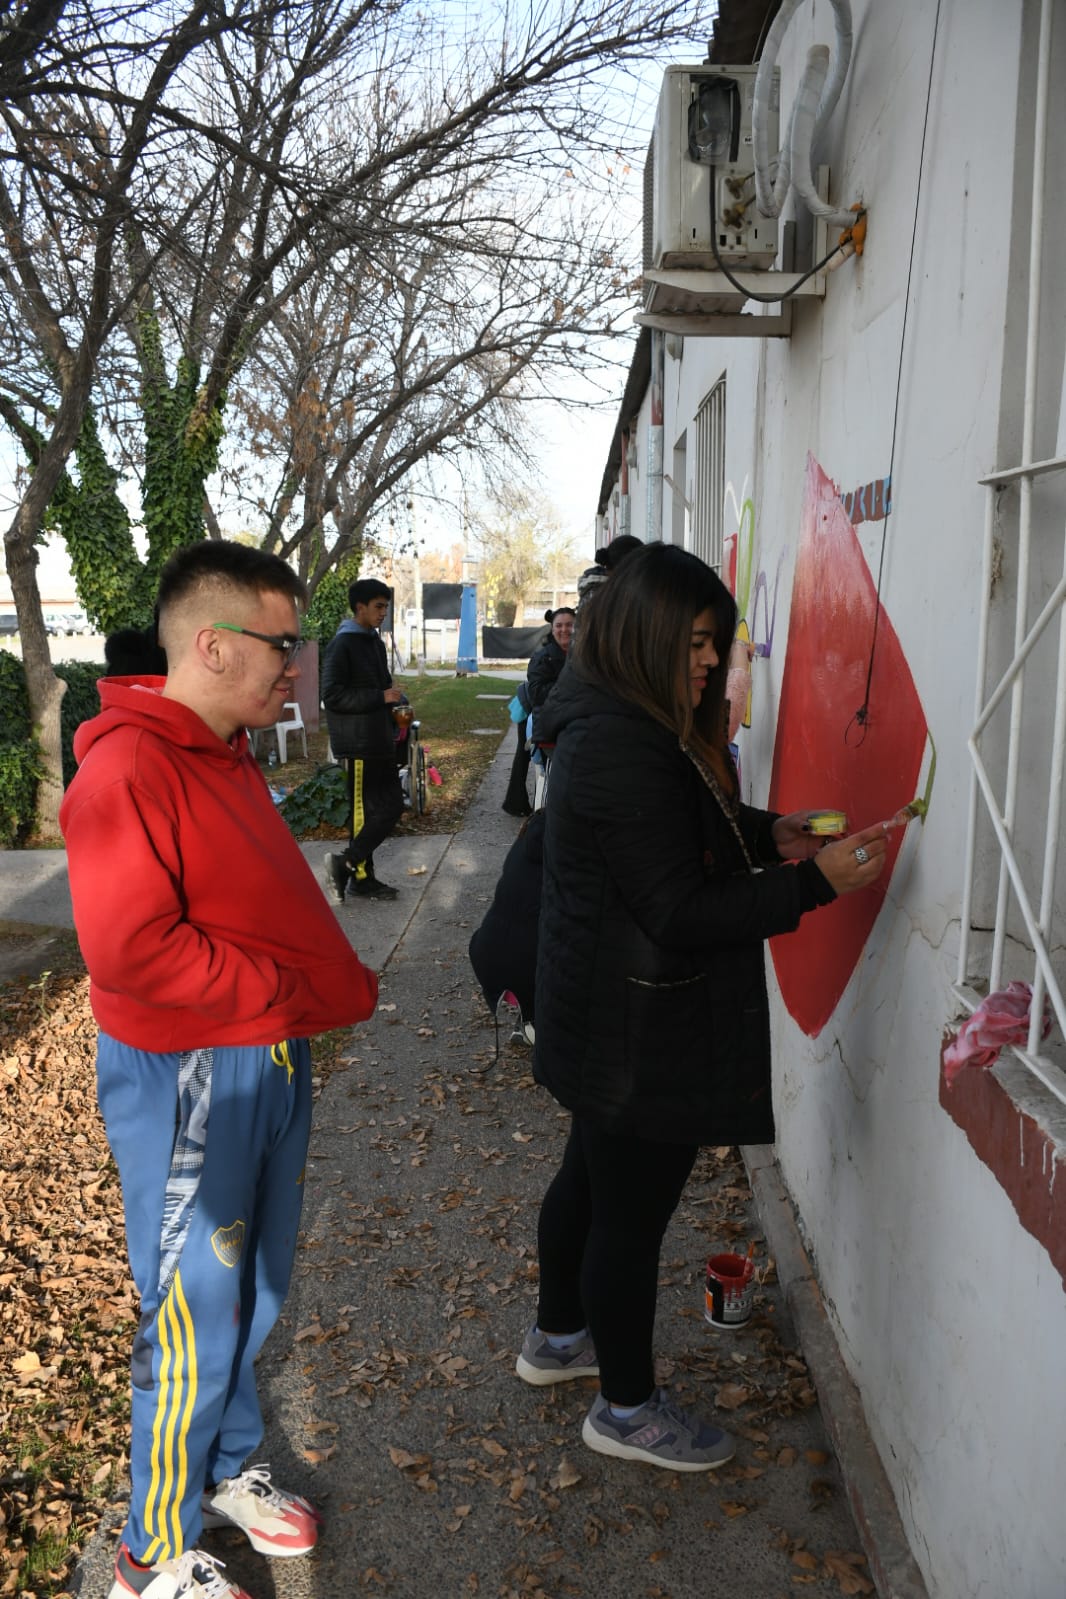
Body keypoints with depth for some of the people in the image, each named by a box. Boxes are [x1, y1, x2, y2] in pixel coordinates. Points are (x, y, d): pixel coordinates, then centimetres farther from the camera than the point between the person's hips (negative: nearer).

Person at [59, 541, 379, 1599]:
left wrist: (336, 982, 2)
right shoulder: (126, 770, -21)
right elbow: (131, 949, -28)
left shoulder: (224, 756, 11)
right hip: (185, 1080, -9)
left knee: (254, 1295, 22)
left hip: (269, 1061, 9)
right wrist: (291, 996, -20)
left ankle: (225, 1468, 44)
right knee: (195, 1314, 6)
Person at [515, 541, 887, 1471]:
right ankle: (628, 1409, 28)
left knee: (591, 1179, 25)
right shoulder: (625, 751, -27)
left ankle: (558, 1337, 46)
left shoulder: (608, 725, 6)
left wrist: (767, 832, 2)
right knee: (632, 1213, 7)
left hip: (606, 1019, 11)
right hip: (644, 1033, -11)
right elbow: (681, 913, -26)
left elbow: (682, 829, 18)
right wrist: (816, 882, -24)